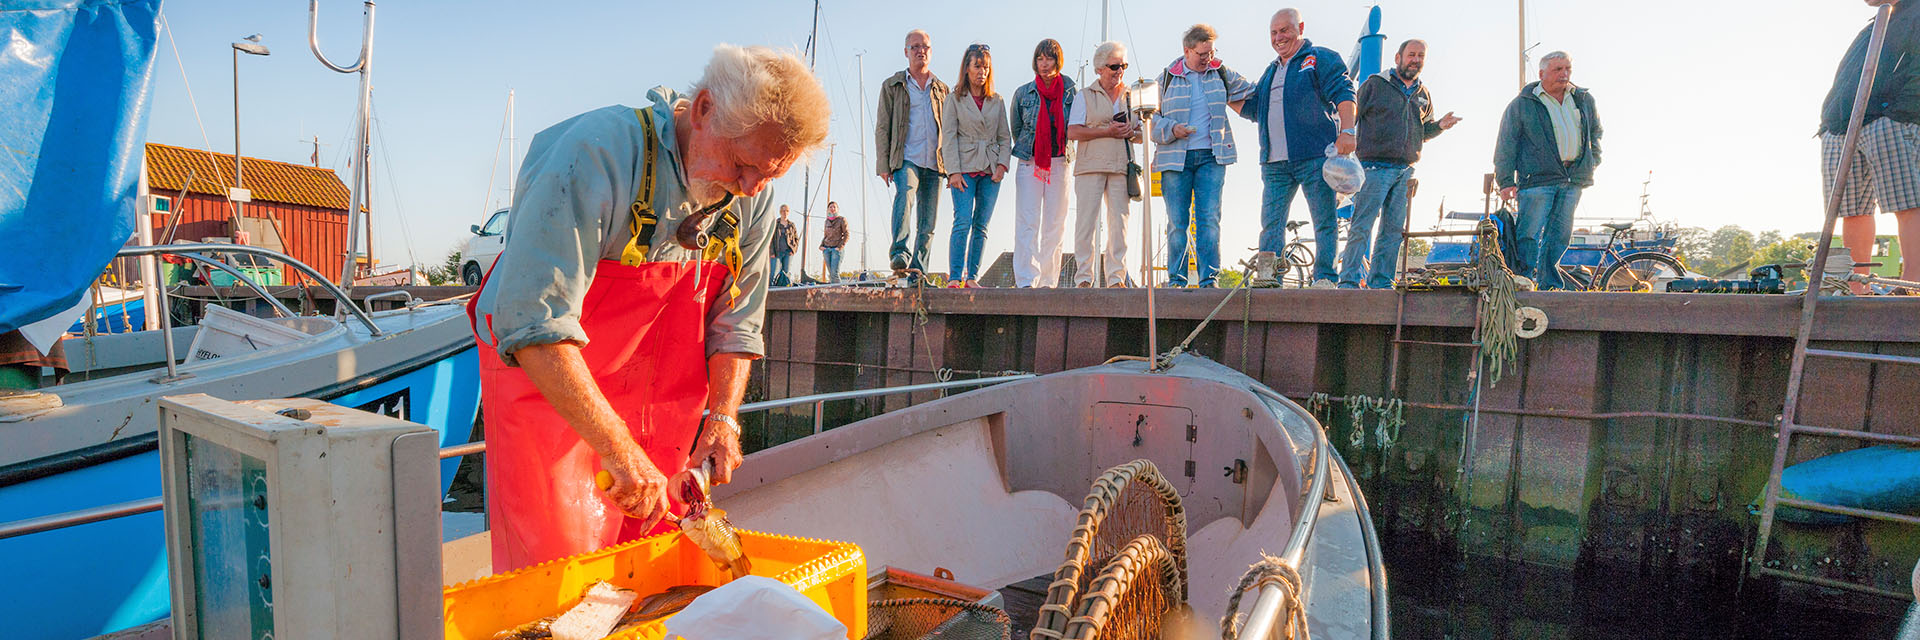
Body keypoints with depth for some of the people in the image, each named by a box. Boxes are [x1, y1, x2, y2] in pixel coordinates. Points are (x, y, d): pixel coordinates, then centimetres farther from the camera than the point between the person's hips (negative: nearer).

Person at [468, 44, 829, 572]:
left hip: (656, 400, 5)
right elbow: (536, 327, -32)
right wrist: (617, 448, -34)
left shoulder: (753, 198, -7)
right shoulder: (598, 153, -27)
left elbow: (736, 325, 3)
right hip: (545, 383, -5)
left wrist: (722, 416, -10)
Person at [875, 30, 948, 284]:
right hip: (905, 158, -3)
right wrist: (884, 164, -4)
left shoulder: (942, 89, 20)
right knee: (905, 192, -32)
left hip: (933, 162, 3)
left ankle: (917, 271, 5)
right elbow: (882, 127, 7)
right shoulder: (892, 86, 12)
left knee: (927, 222, 0)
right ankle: (900, 253, -42)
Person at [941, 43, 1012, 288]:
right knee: (963, 222, -14)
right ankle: (954, 278, -12)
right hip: (964, 168, -3)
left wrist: (1002, 164, -1)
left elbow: (1005, 136, 15)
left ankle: (972, 277, 7)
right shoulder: (954, 100, 4)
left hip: (991, 170, 4)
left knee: (981, 225, 2)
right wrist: (954, 171, -11)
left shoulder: (997, 101, 14)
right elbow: (948, 137, -1)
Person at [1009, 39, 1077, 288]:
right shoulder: (1023, 93, 5)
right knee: (1027, 223, -9)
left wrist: (1060, 150, 8)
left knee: (1055, 225, 1)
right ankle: (1026, 281, -10)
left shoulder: (1070, 92, 5)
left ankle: (1048, 282, 6)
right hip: (1030, 163, -1)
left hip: (1059, 163, 1)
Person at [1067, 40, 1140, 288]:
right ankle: (1083, 277, -2)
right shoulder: (1085, 96, 10)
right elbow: (1072, 131, -3)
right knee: (1087, 220, -7)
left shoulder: (1131, 96, 20)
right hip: (1090, 166, -3)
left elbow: (1142, 134, 21)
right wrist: (1107, 131, -10)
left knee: (1119, 221, -3)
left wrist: (1130, 133, -3)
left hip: (1121, 167, 3)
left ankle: (1116, 277, 1)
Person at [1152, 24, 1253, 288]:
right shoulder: (1166, 78, 6)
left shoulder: (1221, 73, 12)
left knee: (1209, 218, -8)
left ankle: (1209, 278, -6)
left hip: (1211, 157, 1)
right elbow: (1151, 118, 4)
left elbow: (1249, 93, 28)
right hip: (1175, 157, -1)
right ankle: (1176, 279, 7)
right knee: (1177, 221, -2)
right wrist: (1172, 129, -11)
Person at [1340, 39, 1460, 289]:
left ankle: (1381, 282, 9)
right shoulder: (1375, 84, 4)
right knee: (1362, 225, -11)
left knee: (1394, 229, 4)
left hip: (1405, 172, 6)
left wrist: (1439, 125, 5)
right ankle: (1349, 281, -10)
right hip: (1374, 167, -6)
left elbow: (1423, 132, 27)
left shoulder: (1423, 95, 20)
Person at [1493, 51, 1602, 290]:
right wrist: (1506, 181, -7)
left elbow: (1596, 130, 32)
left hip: (1573, 179, 5)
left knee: (1560, 235, 6)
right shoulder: (1522, 104, 1)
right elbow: (1506, 144, -1)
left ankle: (1550, 285, 14)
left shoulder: (1584, 100, 16)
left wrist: (1593, 160, 20)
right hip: (1538, 178, -5)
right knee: (1529, 233, -12)